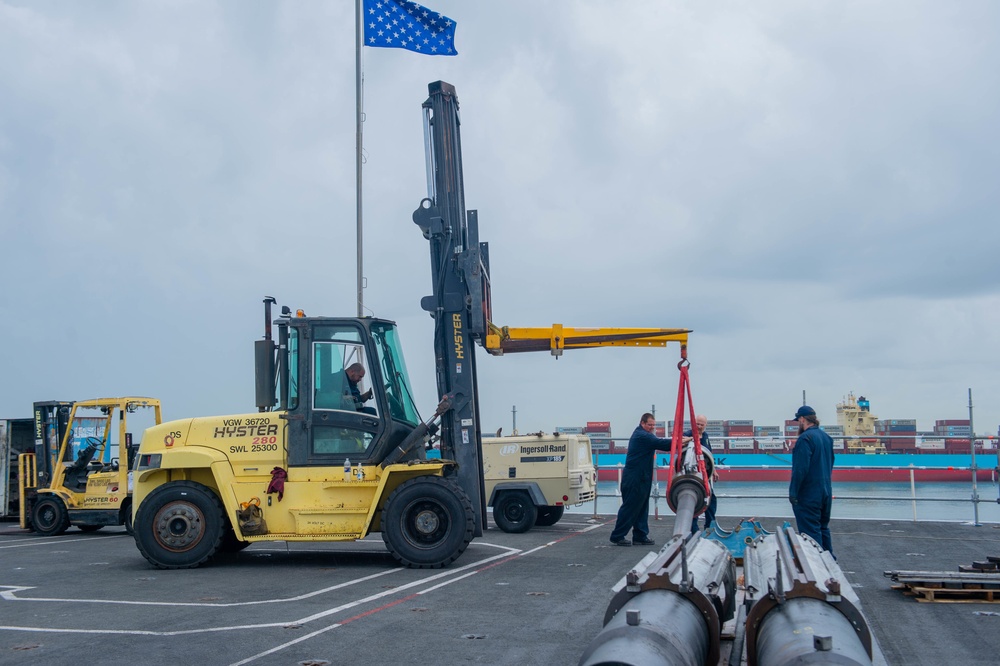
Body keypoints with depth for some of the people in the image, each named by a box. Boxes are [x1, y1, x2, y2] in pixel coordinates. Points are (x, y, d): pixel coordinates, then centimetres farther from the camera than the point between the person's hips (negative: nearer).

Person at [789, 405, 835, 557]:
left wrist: (793, 493, -16)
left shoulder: (805, 438, -18)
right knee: (823, 528, 19)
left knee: (811, 531, -2)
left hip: (808, 495, -8)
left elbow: (800, 469, -22)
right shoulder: (826, 437, 9)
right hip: (826, 492, 9)